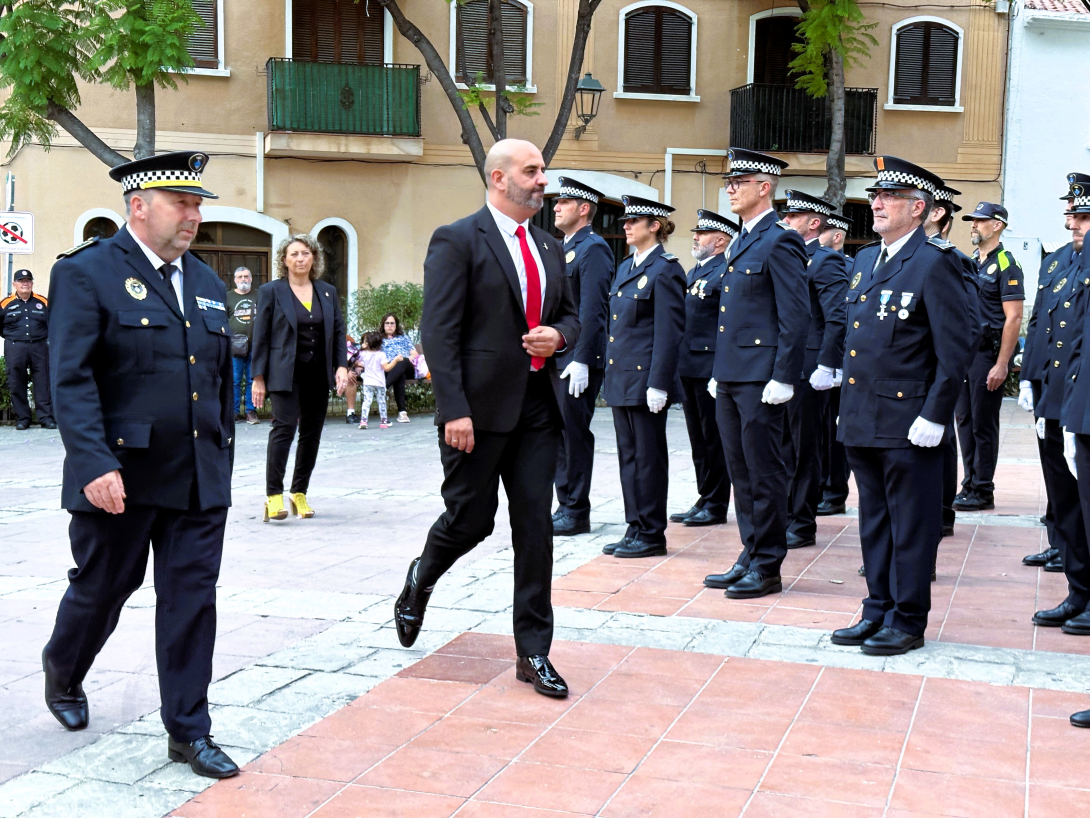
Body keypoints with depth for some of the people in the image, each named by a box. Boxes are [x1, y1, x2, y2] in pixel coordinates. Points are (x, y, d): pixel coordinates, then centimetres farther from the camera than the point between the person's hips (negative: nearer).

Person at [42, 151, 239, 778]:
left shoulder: (208, 283, 13)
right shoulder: (86, 273, -7)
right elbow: (71, 379, -15)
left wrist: (223, 456, 15)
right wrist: (94, 464, -23)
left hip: (200, 480, 5)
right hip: (120, 477, -5)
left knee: (193, 601, 4)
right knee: (101, 590, 12)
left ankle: (189, 731, 13)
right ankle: (63, 674, 42)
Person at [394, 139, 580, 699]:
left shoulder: (550, 248, 14)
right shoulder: (457, 242, -7)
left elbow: (570, 316, 24)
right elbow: (438, 332, -13)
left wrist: (558, 335, -2)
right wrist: (454, 411, -19)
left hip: (537, 406, 6)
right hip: (479, 407, -6)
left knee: (536, 527, 3)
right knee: (469, 520, 5)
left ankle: (533, 653, 11)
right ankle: (420, 581, 39)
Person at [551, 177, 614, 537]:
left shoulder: (593, 249, -10)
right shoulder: (564, 248, 18)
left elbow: (592, 309, -18)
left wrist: (582, 360, -22)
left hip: (579, 360, -9)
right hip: (555, 357, 9)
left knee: (574, 433, -4)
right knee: (558, 432, 12)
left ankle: (576, 513, 3)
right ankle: (564, 506, 20)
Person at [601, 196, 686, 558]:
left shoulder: (665, 270, -11)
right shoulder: (626, 267, 15)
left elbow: (669, 332, -15)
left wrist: (658, 384, -19)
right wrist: (610, 373, 16)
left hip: (645, 378, -9)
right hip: (621, 378, 9)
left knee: (648, 456, -1)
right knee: (628, 455, 12)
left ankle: (652, 535, 7)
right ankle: (635, 529, 19)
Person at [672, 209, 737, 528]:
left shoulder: (728, 271, -11)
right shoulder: (694, 272, 19)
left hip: (711, 367, -9)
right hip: (689, 367, 9)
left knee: (714, 438, -1)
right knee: (698, 439, 13)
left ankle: (716, 505, 7)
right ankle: (705, 499, 21)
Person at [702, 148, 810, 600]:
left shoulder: (780, 242, -11)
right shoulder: (741, 243, 17)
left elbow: (796, 317, -15)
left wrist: (783, 379, -18)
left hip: (760, 379, -9)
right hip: (731, 377, 9)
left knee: (764, 473, -2)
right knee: (741, 472, 13)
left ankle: (767, 567, 6)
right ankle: (750, 557, 22)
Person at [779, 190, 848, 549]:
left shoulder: (826, 261, -10)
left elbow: (838, 318, -18)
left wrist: (826, 367, -21)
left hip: (806, 370, -8)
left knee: (804, 449, 0)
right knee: (785, 448, 13)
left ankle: (803, 526, 7)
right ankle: (785, 516, 22)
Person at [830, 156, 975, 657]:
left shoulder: (935, 263, -11)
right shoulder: (864, 260, 14)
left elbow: (955, 351, -13)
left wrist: (934, 417, -16)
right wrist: (850, 404, 17)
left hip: (908, 423, -8)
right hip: (861, 421, 8)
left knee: (911, 526, 2)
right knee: (873, 520, 15)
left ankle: (908, 621, 12)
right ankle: (878, 610, 26)